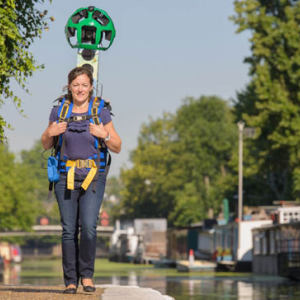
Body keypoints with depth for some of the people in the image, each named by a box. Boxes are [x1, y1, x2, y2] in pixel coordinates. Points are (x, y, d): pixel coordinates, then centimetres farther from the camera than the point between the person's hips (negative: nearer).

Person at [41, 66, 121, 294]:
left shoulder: (101, 113, 1)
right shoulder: (59, 111, 5)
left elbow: (117, 148, 5)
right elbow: (46, 145, 15)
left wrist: (105, 135, -14)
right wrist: (50, 133, -6)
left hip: (93, 176, -1)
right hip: (66, 176, 1)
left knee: (88, 226, -15)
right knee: (69, 230, -1)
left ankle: (87, 274, 3)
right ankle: (71, 281, 8)